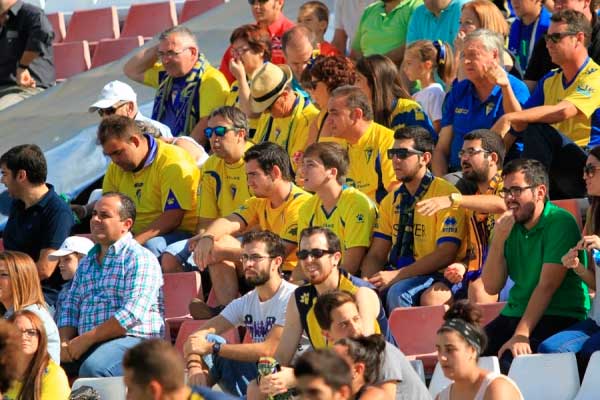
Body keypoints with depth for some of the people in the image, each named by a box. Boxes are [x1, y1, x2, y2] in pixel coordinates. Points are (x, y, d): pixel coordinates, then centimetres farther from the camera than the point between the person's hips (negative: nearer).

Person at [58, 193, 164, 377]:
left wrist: (86, 339, -15)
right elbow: (70, 307, 19)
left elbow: (133, 314, -15)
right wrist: (64, 343, -3)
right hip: (87, 344, 7)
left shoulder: (140, 259, -3)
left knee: (92, 368, -37)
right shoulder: (86, 262, 23)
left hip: (133, 339, -7)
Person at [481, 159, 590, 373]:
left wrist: (521, 335, -25)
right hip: (515, 314, 7)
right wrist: (498, 240, -9)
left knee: (510, 361, -31)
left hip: (559, 316, -7)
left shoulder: (560, 223, -10)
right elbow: (492, 287, 5)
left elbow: (547, 286, -17)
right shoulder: (508, 226, 10)